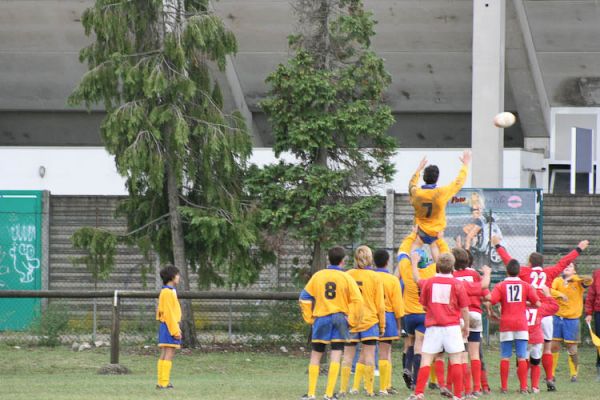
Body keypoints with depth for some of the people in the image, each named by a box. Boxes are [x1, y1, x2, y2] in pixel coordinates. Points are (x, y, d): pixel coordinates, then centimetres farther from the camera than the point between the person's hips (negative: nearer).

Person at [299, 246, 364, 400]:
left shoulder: (318, 276, 3)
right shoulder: (346, 278, -3)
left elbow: (305, 297, 4)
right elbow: (357, 301, -9)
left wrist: (309, 318, 9)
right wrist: (352, 321, -1)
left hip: (321, 319, 1)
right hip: (339, 318, -1)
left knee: (315, 356, 10)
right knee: (335, 357, -1)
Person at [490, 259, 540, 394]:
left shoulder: (500, 286, 0)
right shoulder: (526, 286, 3)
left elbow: (490, 301, -13)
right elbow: (537, 303, -1)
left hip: (506, 325, -1)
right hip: (522, 325, 1)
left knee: (505, 357, 4)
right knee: (522, 358, 2)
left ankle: (504, 387, 3)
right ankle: (523, 387, 0)